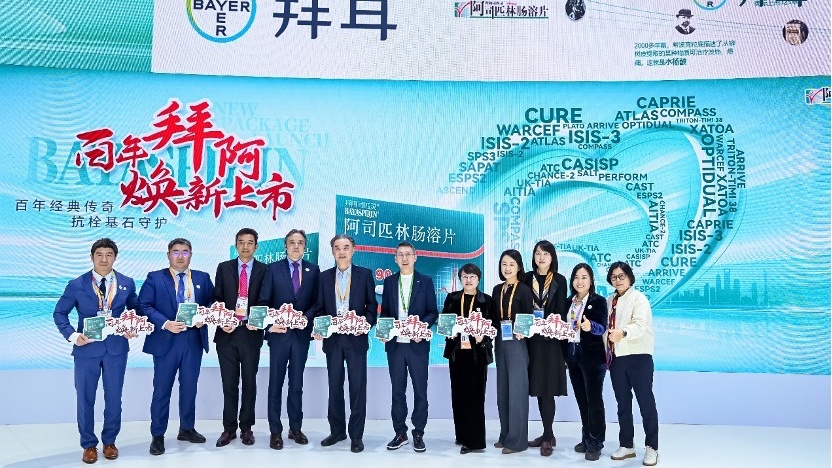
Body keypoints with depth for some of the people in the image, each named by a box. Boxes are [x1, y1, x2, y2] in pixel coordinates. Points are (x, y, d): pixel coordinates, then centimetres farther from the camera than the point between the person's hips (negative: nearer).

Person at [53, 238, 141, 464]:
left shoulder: (127, 283, 3)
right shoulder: (76, 285, -1)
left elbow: (136, 309, 13)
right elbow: (59, 313, 4)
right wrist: (72, 335, -11)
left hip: (116, 347, 1)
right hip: (87, 347, -1)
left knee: (114, 398, 9)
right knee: (85, 398, 7)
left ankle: (109, 441, 26)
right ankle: (89, 444, 22)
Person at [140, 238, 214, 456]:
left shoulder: (203, 278, 9)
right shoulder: (155, 278, 0)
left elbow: (212, 302, 9)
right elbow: (144, 306, -8)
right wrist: (165, 324, -20)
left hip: (194, 340, 3)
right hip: (166, 340, -3)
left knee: (189, 387, 13)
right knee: (162, 389, 3)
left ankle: (187, 429, 27)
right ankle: (158, 435, 13)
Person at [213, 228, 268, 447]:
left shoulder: (264, 270, 1)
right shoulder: (223, 268, 6)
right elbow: (216, 299, 4)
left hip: (251, 333, -1)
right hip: (227, 333, 1)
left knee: (249, 383, 8)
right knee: (229, 383, 7)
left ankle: (246, 428, 19)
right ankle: (229, 428, 16)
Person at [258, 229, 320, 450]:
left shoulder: (313, 270, 5)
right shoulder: (274, 268, 1)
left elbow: (316, 302, 5)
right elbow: (263, 301, -2)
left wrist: (306, 318, -12)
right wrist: (269, 323, -15)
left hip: (302, 333, 2)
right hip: (279, 333, -2)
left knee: (297, 383, 10)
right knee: (275, 383, 4)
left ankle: (295, 428, 21)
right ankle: (275, 431, 11)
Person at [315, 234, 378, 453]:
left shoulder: (365, 274, 2)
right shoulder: (324, 276, 9)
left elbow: (372, 306, 2)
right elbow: (320, 308, 9)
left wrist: (365, 324, -14)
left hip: (356, 338, -2)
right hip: (332, 339, 3)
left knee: (357, 387, 1)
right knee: (334, 387, 10)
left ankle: (356, 435, 10)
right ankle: (337, 431, 23)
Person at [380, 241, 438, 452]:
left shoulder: (425, 281, 4)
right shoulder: (389, 281, 10)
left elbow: (433, 312, 2)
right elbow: (384, 311, 11)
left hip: (417, 343, -2)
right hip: (395, 343, 2)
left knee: (420, 390, 3)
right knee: (397, 390, 8)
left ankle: (418, 434, 13)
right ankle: (400, 433, 18)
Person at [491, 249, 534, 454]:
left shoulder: (524, 290, -5)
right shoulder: (497, 290, 11)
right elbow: (494, 317, 12)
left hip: (517, 342, -6)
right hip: (500, 342, 6)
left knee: (517, 389, -3)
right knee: (502, 389, 11)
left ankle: (517, 440, 3)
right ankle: (505, 435, 21)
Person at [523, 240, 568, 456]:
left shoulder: (559, 280, 2)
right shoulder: (528, 278, 9)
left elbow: (561, 311, -1)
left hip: (551, 339, -3)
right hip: (532, 339, 3)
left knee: (547, 389, -4)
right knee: (538, 388, 7)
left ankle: (548, 437, 2)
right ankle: (548, 434, 18)